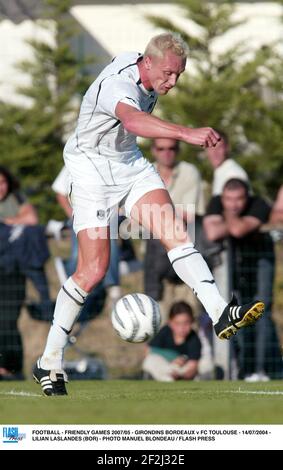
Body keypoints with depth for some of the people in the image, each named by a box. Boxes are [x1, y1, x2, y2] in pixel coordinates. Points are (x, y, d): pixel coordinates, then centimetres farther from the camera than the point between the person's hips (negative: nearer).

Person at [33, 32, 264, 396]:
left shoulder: (146, 70, -1)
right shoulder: (117, 84, -29)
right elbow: (133, 120, -52)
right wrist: (186, 133, -64)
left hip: (130, 163, 8)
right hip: (92, 168, -8)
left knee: (174, 231, -15)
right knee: (93, 269, -10)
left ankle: (220, 314, -26)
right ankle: (48, 363, 0)